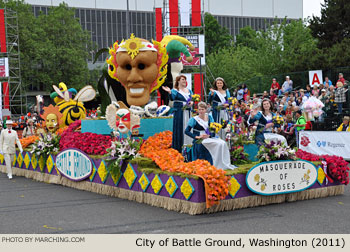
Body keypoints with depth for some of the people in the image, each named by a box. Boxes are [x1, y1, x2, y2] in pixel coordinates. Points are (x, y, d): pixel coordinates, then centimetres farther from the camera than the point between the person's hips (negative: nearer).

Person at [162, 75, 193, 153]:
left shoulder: (189, 91, 16)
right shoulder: (175, 90, -2)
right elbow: (172, 98, -20)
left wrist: (192, 102, -9)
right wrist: (169, 92, -39)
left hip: (188, 112, 5)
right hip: (179, 112, -5)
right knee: (179, 130, -6)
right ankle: (178, 149, -1)